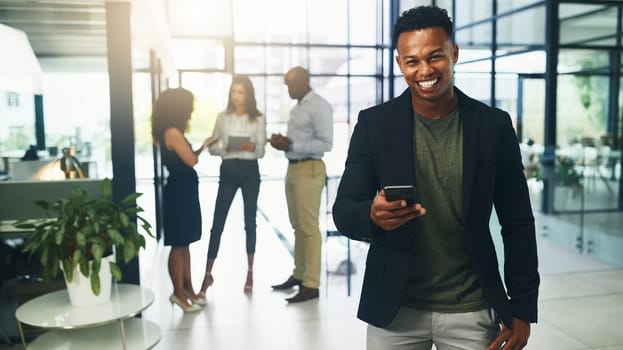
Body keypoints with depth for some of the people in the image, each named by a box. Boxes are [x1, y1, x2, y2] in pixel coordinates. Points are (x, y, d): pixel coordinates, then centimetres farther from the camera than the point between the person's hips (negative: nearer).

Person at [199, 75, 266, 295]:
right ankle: (208, 274, 5)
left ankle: (250, 272, 20)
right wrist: (224, 148, -17)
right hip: (228, 171, 1)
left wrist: (252, 147, -26)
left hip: (250, 172, -1)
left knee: (250, 221, 8)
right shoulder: (222, 117, 6)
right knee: (217, 223, -2)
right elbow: (212, 147, 5)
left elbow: (261, 151, -3)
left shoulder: (258, 119, 1)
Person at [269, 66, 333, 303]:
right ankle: (299, 275, 24)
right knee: (297, 226, 14)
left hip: (309, 170, -9)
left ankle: (311, 285, 1)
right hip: (293, 168, 9)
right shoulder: (297, 108, 17)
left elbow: (326, 144, -17)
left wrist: (291, 145, -21)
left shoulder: (319, 106, -10)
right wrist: (283, 143, 1)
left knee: (309, 227, -6)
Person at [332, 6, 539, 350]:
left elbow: (518, 224, 1)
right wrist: (372, 215, -28)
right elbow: (342, 210, -6)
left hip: (472, 311, 1)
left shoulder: (494, 125, -4)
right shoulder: (374, 123, -6)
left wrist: (523, 307, 1)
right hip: (394, 308, 0)